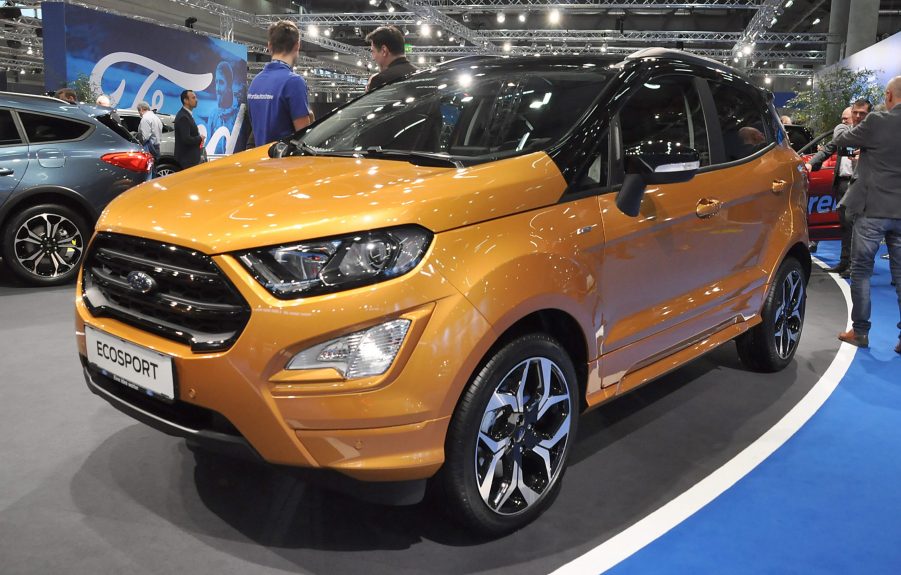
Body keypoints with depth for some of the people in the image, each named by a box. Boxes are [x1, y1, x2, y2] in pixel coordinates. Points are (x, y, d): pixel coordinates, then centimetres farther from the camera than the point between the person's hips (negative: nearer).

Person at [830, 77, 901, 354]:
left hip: (872, 208, -4)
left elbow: (840, 140, 2)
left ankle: (859, 331, 11)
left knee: (861, 271, 7)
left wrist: (850, 125, 22)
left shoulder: (877, 122, -12)